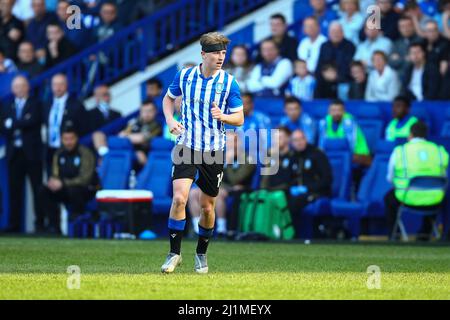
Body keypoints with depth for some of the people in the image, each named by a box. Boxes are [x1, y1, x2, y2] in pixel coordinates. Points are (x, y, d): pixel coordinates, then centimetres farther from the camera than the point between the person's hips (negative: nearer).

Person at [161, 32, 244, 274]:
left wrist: (222, 116, -23)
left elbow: (239, 119, -2)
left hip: (214, 152, 0)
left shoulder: (228, 82, -6)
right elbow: (169, 98, 16)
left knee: (207, 207, 8)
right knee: (179, 198, -18)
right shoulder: (184, 75, -2)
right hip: (186, 147, 0)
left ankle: (201, 253, 30)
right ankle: (174, 253, -6)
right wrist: (170, 120, -2)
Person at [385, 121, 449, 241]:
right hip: (433, 201, 2)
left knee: (389, 198, 32)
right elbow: (442, 176, 12)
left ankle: (393, 234, 33)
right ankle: (425, 232, 37)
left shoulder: (399, 151, -7)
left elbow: (390, 178, 5)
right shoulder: (439, 151, -1)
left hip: (409, 199, -2)